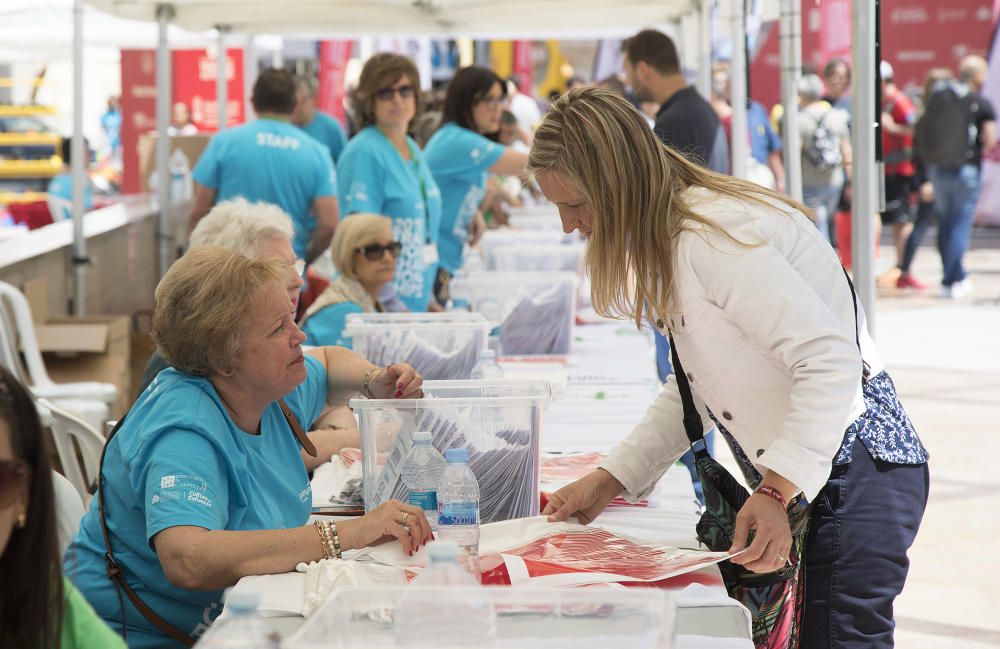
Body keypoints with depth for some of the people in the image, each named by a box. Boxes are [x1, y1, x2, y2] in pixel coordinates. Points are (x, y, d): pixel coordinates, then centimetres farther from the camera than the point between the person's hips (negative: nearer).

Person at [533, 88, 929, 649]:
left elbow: (831, 361, -28)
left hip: (854, 472, -10)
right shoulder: (672, 238, 12)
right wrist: (610, 481, 10)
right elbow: (694, 390, 18)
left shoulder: (712, 235, -21)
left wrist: (777, 492, -35)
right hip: (799, 481, 10)